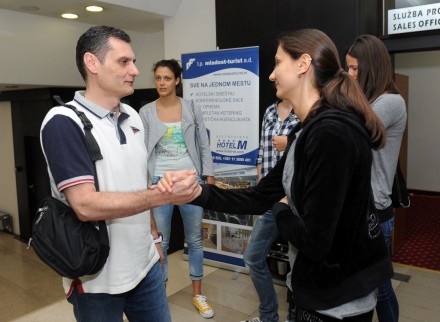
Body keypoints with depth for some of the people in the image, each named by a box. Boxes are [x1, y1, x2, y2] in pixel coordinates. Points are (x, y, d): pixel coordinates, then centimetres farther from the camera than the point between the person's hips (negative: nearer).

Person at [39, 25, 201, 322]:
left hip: (145, 264, 6)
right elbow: (86, 205, -25)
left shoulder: (132, 117, 6)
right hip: (98, 278, -6)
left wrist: (152, 236, 14)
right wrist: (164, 195, -27)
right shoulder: (64, 122, -16)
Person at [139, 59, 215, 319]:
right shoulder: (146, 112, 0)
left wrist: (209, 178, -1)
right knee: (160, 242, 8)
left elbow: (204, 146, 4)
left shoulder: (192, 109, 2)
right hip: (159, 182, -1)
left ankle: (198, 294, 27)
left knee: (195, 239, 11)